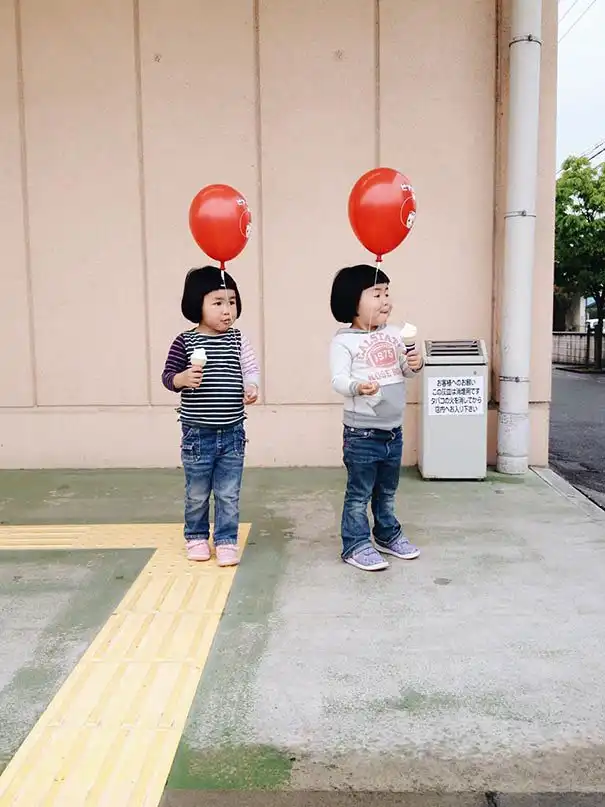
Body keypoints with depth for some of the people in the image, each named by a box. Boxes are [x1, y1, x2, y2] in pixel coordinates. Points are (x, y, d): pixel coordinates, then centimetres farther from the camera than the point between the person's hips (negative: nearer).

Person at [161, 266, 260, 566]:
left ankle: (226, 541, 24)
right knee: (197, 494, 14)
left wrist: (252, 387, -19)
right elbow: (167, 376, -6)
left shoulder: (237, 340, 0)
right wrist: (182, 379, -28)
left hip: (232, 433, 2)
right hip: (198, 434, -2)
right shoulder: (185, 342, -9)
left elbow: (251, 369, 2)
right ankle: (196, 537, 34)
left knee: (228, 495, 9)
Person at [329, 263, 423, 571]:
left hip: (394, 430, 6)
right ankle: (355, 545, 15)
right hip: (362, 433, -6)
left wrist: (415, 366, -11)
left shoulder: (393, 333, 7)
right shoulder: (343, 340, -12)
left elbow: (404, 370, 11)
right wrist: (357, 386, -40)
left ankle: (387, 535, 37)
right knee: (359, 493, 3)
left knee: (387, 491, 21)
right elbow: (338, 379, -20)